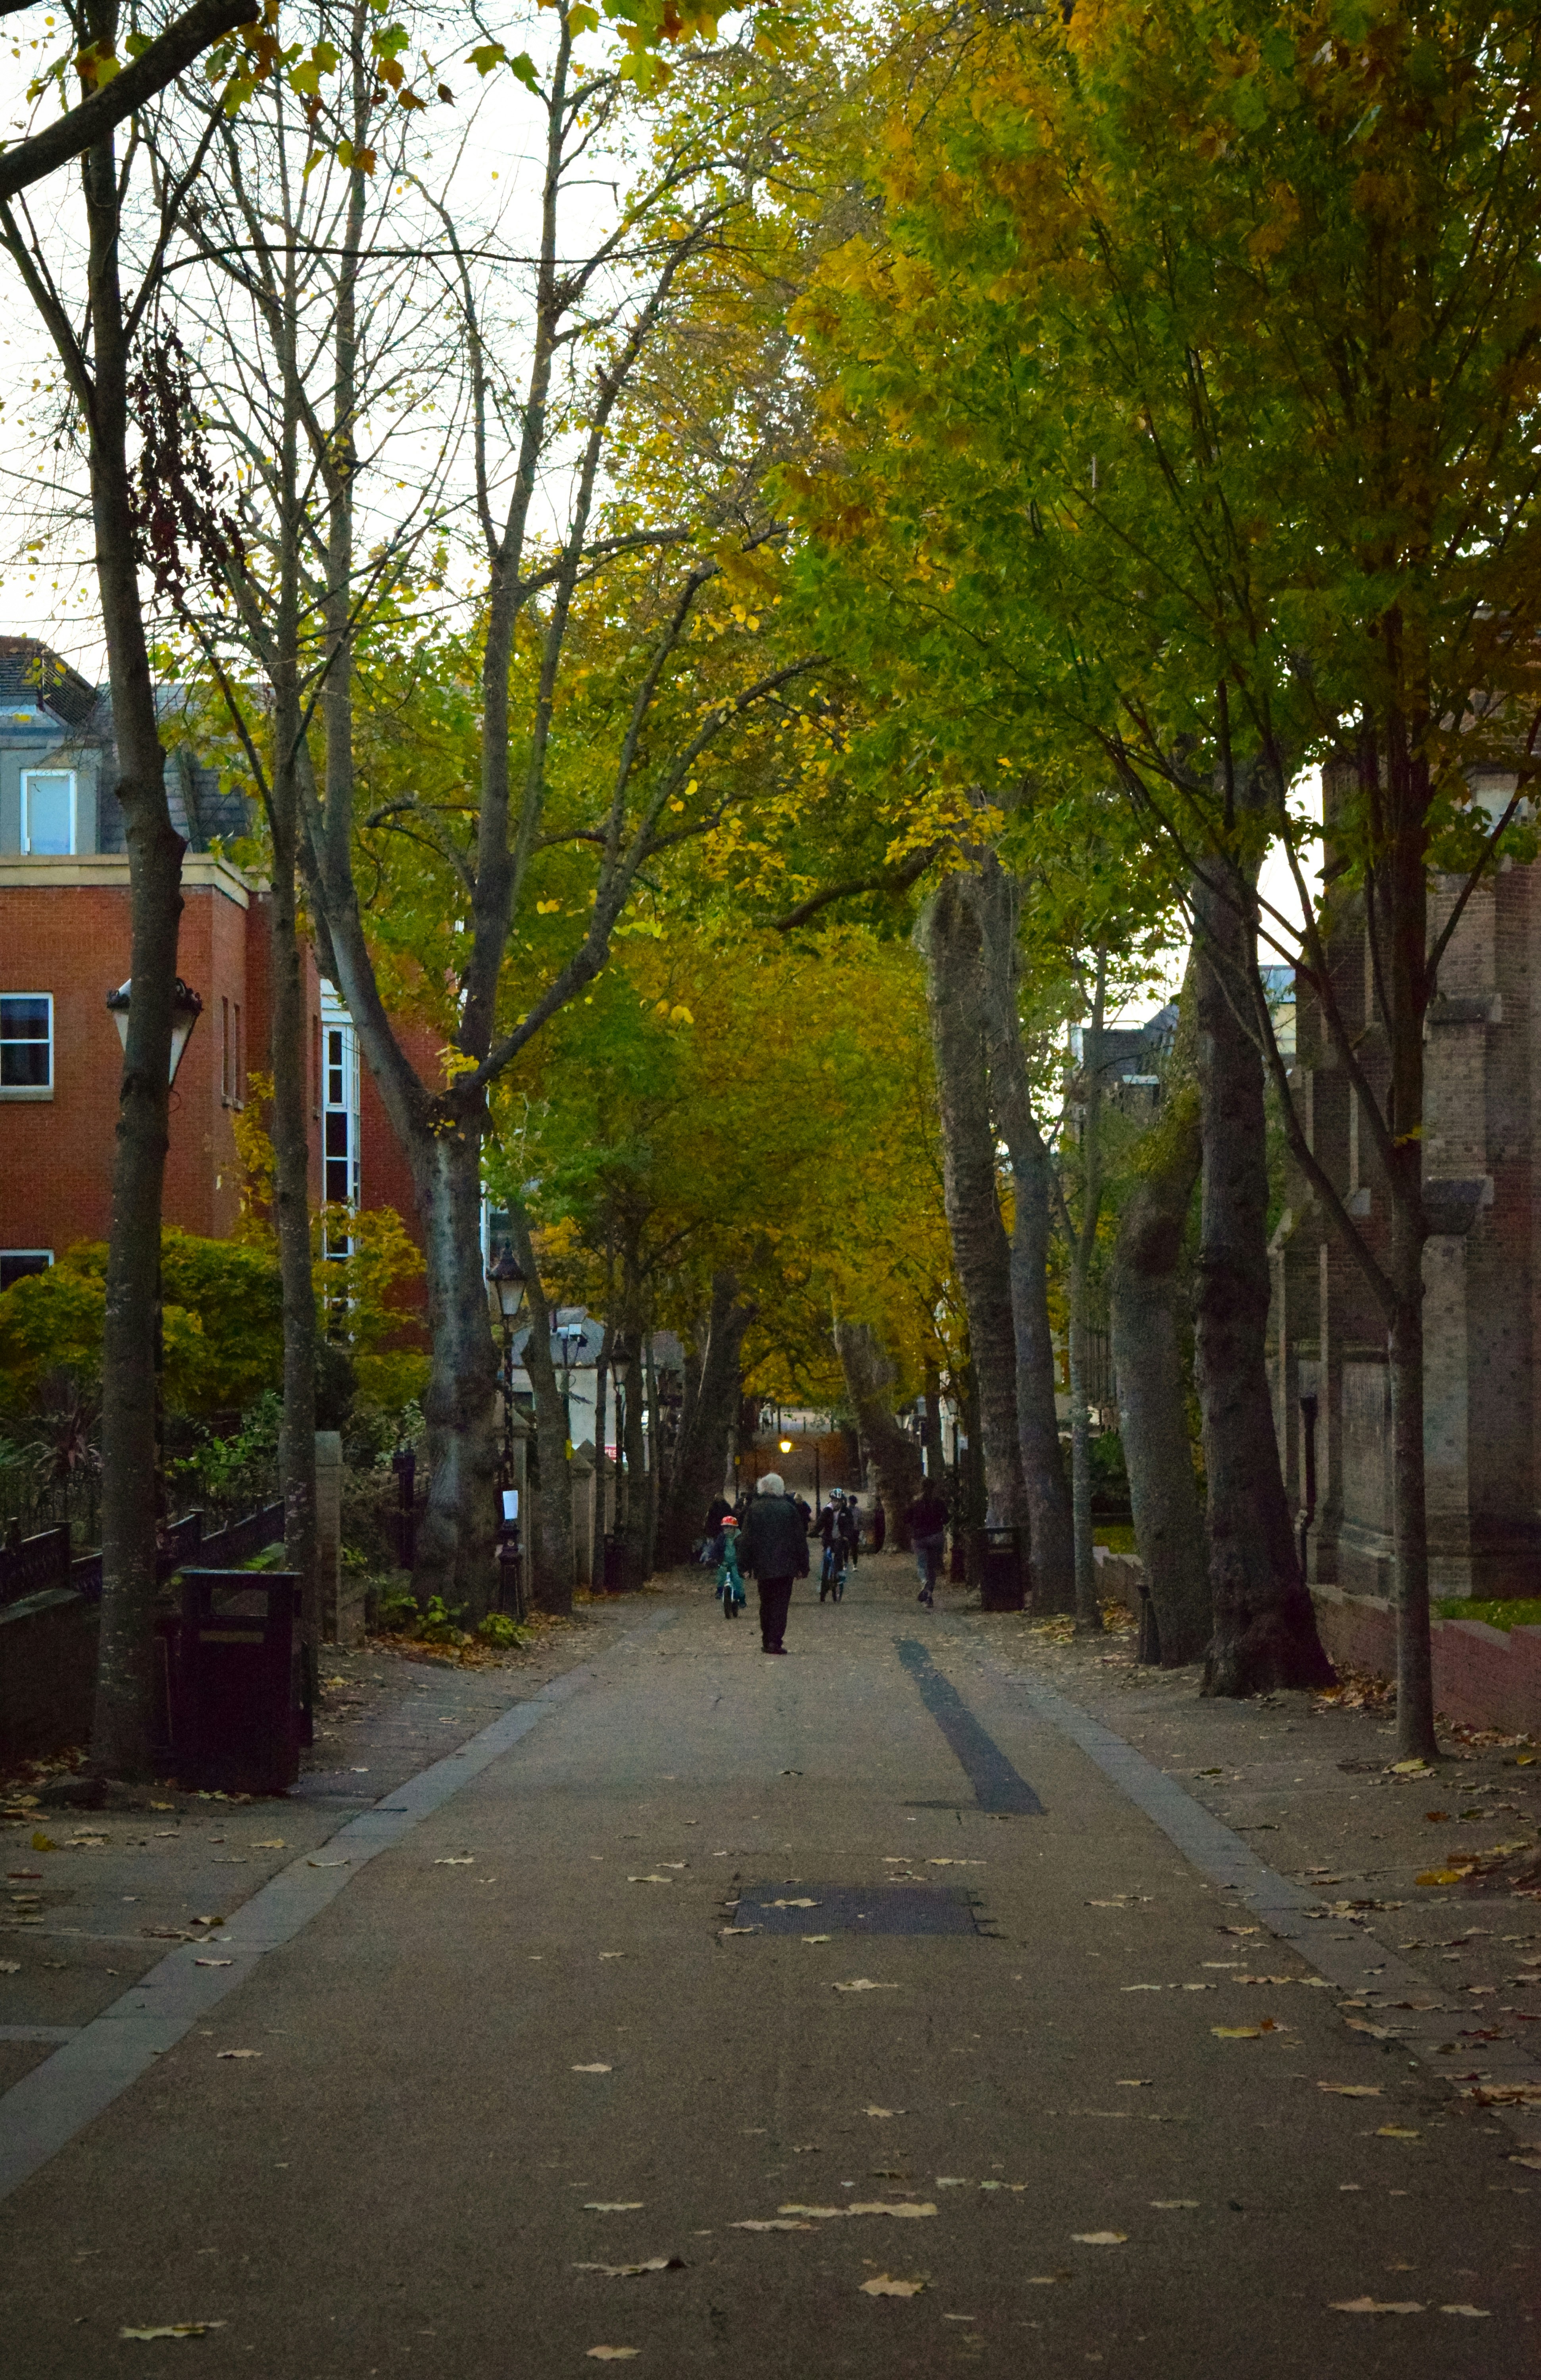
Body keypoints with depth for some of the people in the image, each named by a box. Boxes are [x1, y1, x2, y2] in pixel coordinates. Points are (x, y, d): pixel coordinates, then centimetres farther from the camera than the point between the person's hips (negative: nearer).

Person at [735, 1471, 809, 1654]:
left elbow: (746, 1540, 2)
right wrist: (803, 1566, 7)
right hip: (785, 1566, -2)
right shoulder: (788, 1508, -2)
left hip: (762, 1567, 2)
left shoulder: (754, 1509, 1)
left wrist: (744, 1565, 8)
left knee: (766, 1604, 14)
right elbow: (800, 1540, 1)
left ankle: (766, 1641, 16)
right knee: (781, 1604, -1)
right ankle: (775, 1641, -11)